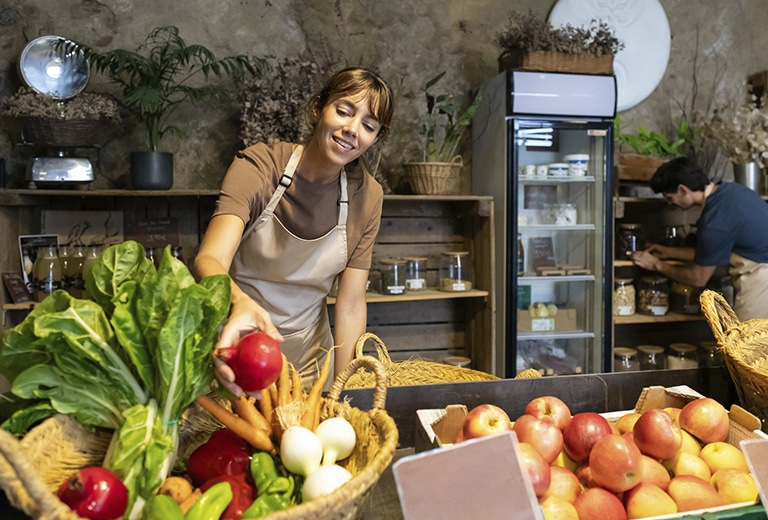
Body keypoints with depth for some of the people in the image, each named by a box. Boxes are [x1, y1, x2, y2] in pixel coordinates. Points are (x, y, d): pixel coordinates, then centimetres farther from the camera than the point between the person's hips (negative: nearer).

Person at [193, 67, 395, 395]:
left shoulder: (367, 196, -9)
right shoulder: (258, 165, -18)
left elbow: (351, 305, -10)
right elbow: (209, 259, -32)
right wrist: (240, 303, -54)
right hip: (235, 348, -2)